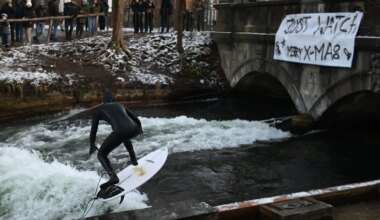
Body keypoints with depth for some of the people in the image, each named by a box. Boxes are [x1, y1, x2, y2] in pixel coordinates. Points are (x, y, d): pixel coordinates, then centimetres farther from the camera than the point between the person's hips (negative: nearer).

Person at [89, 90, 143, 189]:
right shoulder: (120, 106, 30)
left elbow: (93, 130, 19)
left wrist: (92, 145, 35)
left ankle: (113, 176, -15)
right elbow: (137, 120, 34)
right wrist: (140, 129, 56)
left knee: (101, 155, 10)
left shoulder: (99, 110, 19)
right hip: (134, 130, 5)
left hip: (120, 132, -5)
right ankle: (133, 159, 44)